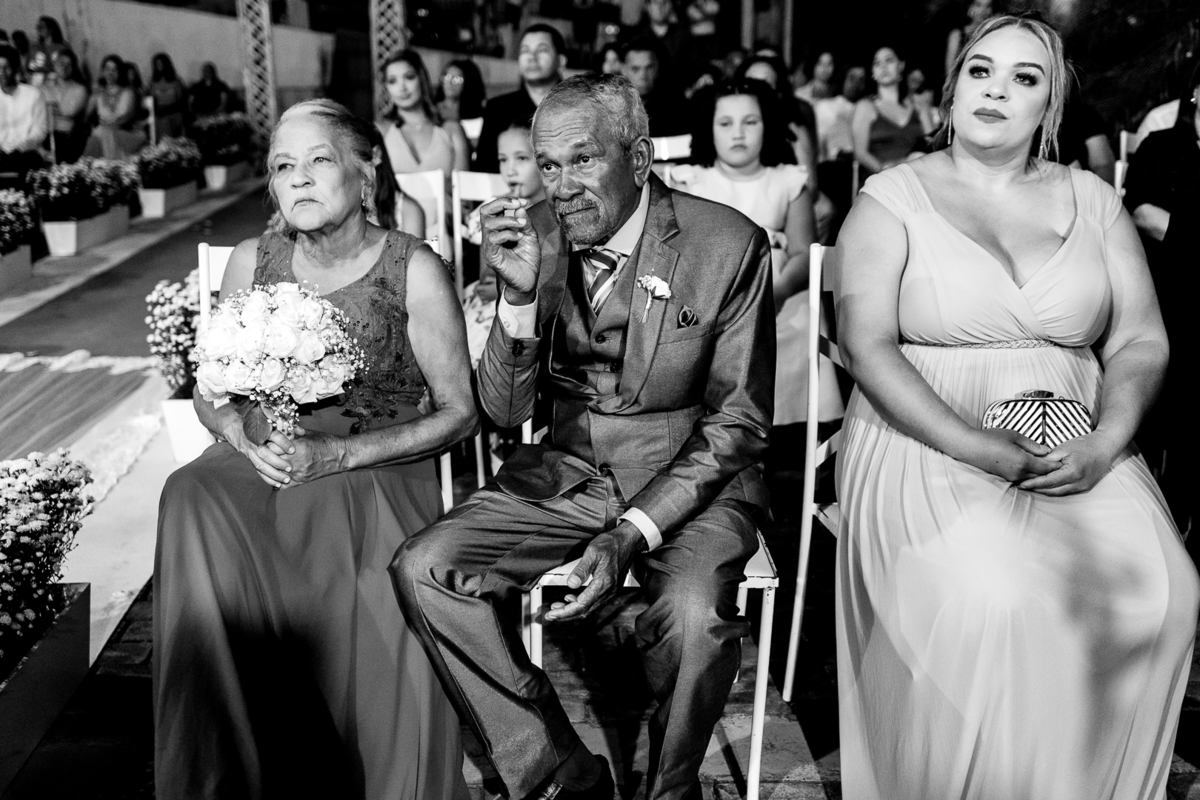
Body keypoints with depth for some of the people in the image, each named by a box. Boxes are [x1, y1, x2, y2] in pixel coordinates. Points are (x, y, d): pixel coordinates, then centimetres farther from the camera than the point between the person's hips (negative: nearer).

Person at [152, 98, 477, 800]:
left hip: (379, 468, -3)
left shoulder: (414, 269, -5)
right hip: (262, 462, 3)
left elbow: (461, 412, -4)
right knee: (192, 495, -28)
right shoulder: (253, 262, 7)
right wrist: (246, 434, -11)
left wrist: (340, 454, -15)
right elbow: (210, 393, 13)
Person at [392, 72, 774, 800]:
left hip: (690, 475, -3)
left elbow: (738, 421, -8)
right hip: (567, 470, 4)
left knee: (694, 614, -32)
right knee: (424, 569, -14)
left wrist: (634, 532, -18)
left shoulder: (729, 246, -12)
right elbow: (505, 411, -3)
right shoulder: (534, 235, -3)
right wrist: (519, 293, -21)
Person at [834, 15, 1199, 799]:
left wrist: (1105, 443, -10)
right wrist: (977, 447, -18)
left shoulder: (1093, 200, 14)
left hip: (1078, 451, 4)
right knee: (990, 599, -30)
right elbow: (867, 345, -8)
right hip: (926, 444, -3)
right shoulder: (893, 198, 3)